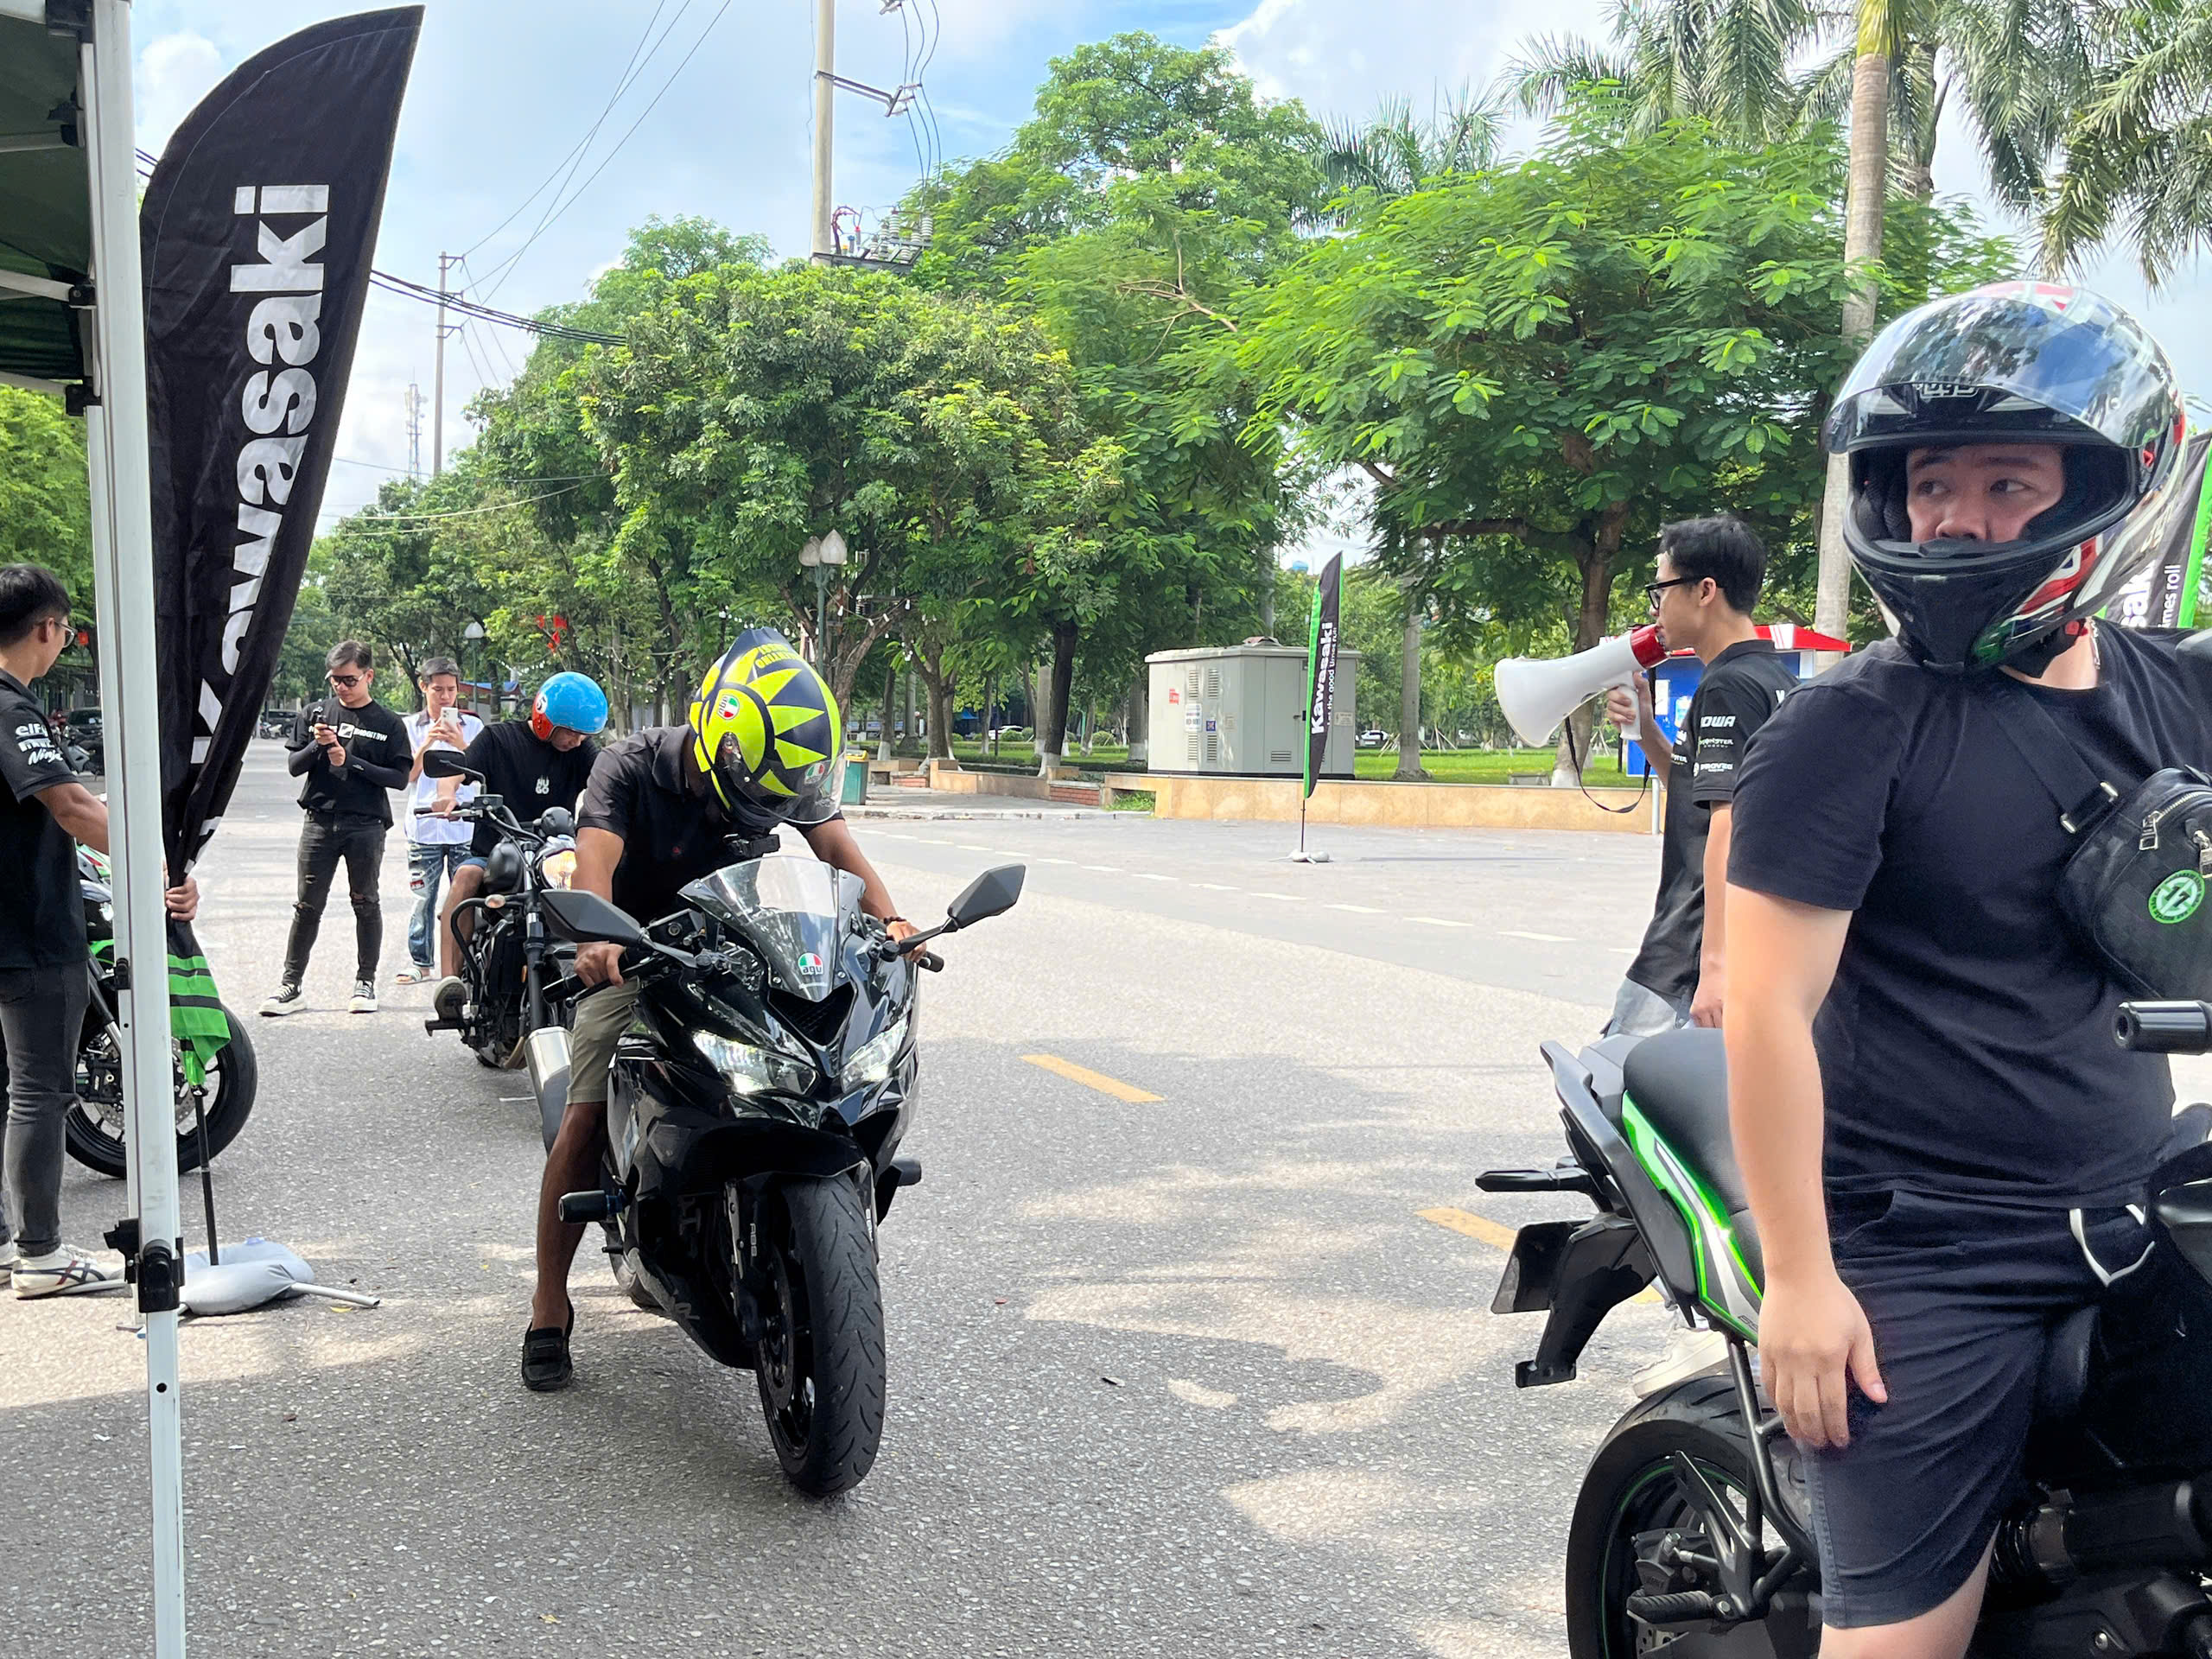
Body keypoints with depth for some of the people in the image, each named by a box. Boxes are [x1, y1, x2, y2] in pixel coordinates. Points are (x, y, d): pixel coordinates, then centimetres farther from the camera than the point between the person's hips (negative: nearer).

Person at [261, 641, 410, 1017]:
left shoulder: (387, 723, 2)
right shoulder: (315, 714, 9)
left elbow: (399, 777, -4)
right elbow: (294, 766, 8)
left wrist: (351, 761, -11)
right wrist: (317, 746, -11)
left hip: (366, 826, -2)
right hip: (320, 822, 2)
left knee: (366, 904, 5)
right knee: (308, 905, 2)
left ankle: (365, 983, 13)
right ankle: (291, 985, 6)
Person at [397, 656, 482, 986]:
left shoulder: (472, 725, 9)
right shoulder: (411, 726, 9)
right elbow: (408, 775, 1)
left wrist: (459, 744, -15)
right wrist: (427, 743, -12)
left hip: (464, 824, 0)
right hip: (424, 826, 0)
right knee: (423, 898, 0)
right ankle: (420, 960, 9)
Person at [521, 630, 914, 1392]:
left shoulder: (791, 775, -6)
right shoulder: (630, 767, -17)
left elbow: (838, 847, -15)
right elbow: (594, 858, -32)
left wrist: (889, 918, -36)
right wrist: (598, 939, -53)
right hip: (634, 961, -3)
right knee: (585, 1119, -17)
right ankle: (550, 1307, -5)